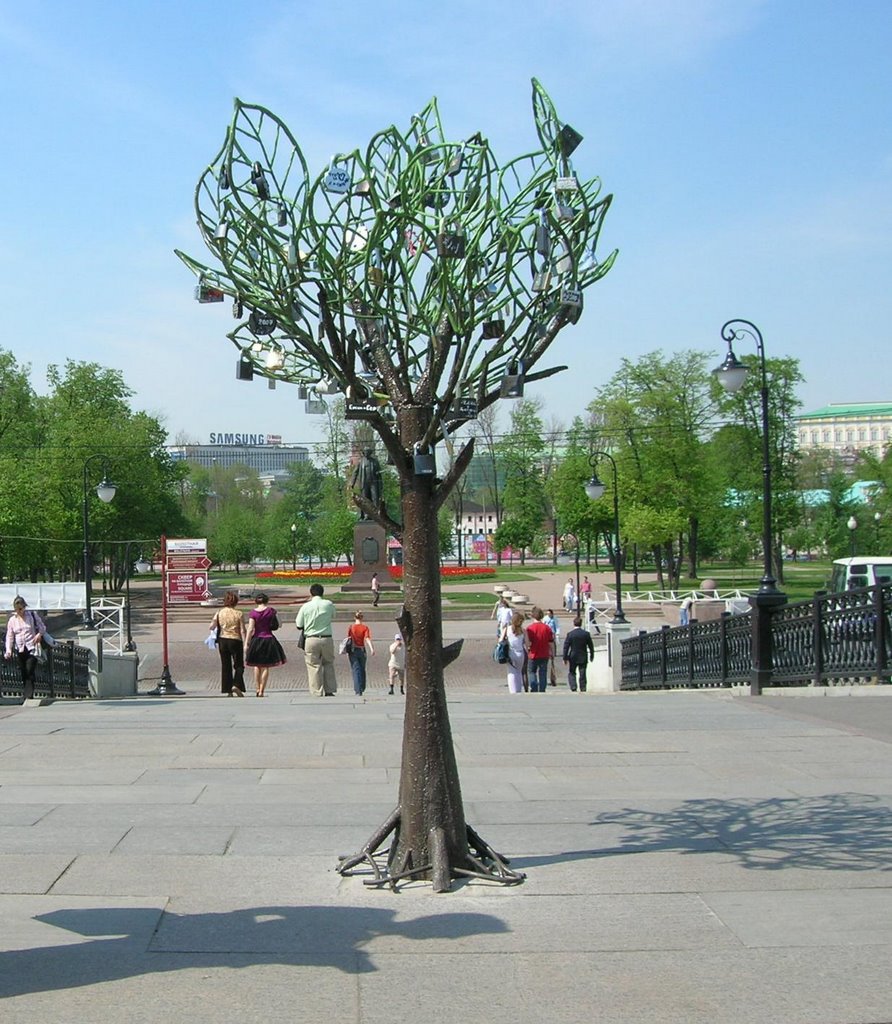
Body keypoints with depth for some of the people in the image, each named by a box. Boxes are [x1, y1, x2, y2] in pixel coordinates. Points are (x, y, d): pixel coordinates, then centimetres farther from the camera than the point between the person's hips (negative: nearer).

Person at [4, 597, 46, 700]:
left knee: (30, 671, -16)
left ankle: (29, 695, -19)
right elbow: (9, 636, 7)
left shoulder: (33, 615, 2)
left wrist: (39, 634, -13)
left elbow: (42, 627, 9)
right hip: (20, 650, 3)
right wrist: (9, 650, -5)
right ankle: (26, 696, 12)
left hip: (32, 648, -3)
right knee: (23, 673, 5)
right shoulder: (12, 620, 7)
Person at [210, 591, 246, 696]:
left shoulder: (219, 613, -3)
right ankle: (236, 685, -13)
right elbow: (242, 631, -9)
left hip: (223, 641, 3)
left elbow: (212, 627, 0)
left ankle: (228, 690, 10)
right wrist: (245, 644, -4)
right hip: (235, 640, -3)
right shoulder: (239, 614, -9)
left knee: (225, 665, 10)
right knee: (239, 665, 8)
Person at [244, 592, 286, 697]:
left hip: (256, 639, 0)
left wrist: (246, 644, -8)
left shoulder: (253, 613, -4)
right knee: (266, 667, 5)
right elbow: (278, 624, 6)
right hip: (269, 639, 0)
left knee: (257, 665, 17)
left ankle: (257, 689, 13)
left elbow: (250, 629, -10)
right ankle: (262, 691, 3)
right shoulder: (271, 610, -2)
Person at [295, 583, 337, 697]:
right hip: (327, 639, 1)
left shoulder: (305, 607, -4)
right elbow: (332, 615, 19)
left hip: (311, 639, -1)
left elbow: (299, 625, 3)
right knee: (328, 664, 16)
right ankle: (329, 690, 14)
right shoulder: (329, 604, -1)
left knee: (314, 666, 5)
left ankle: (317, 692, 4)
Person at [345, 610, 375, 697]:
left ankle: (358, 691, -14)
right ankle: (362, 689, 27)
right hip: (362, 650, 1)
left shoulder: (351, 627, -1)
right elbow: (367, 639, -15)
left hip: (353, 650, -1)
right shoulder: (365, 627, -2)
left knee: (356, 670, -3)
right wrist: (372, 649, -22)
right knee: (362, 670, 17)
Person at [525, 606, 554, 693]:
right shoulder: (546, 628, -3)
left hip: (533, 655, -1)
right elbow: (551, 643, -1)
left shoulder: (530, 628, -10)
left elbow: (528, 643, -15)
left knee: (532, 672, 14)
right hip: (544, 655, 1)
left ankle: (534, 689, 0)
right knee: (543, 673, 8)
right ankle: (542, 691, 7)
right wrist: (551, 653, 12)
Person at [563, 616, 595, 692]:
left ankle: (573, 688, -4)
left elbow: (566, 647, -7)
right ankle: (583, 689, 7)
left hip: (573, 657, -1)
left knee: (571, 673, 11)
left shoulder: (570, 634, -10)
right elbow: (591, 646, 3)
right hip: (583, 658, 1)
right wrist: (591, 656, 16)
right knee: (582, 674, 8)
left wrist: (565, 658, 0)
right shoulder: (586, 634, -4)